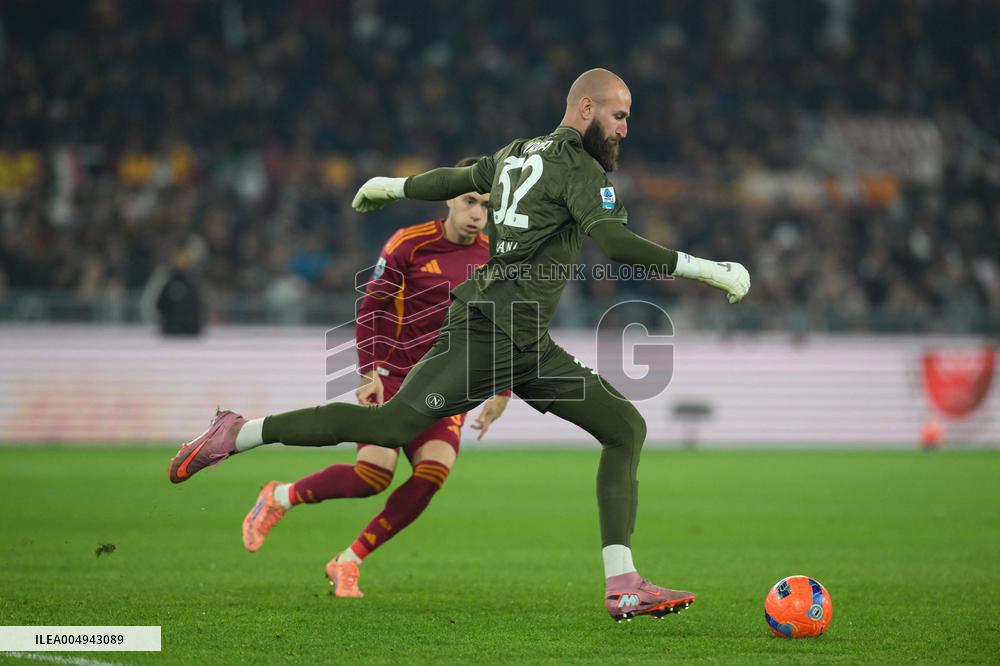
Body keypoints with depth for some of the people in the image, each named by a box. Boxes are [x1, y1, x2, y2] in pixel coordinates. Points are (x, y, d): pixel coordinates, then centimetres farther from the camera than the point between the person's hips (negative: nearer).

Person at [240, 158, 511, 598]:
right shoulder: (408, 244, -7)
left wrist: (501, 392, 7)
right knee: (375, 475, -20)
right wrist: (371, 373, -13)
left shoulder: (492, 258, 4)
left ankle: (348, 563, -6)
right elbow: (370, 309, -3)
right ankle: (279, 499, 9)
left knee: (433, 473, -21)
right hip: (393, 376, -4)